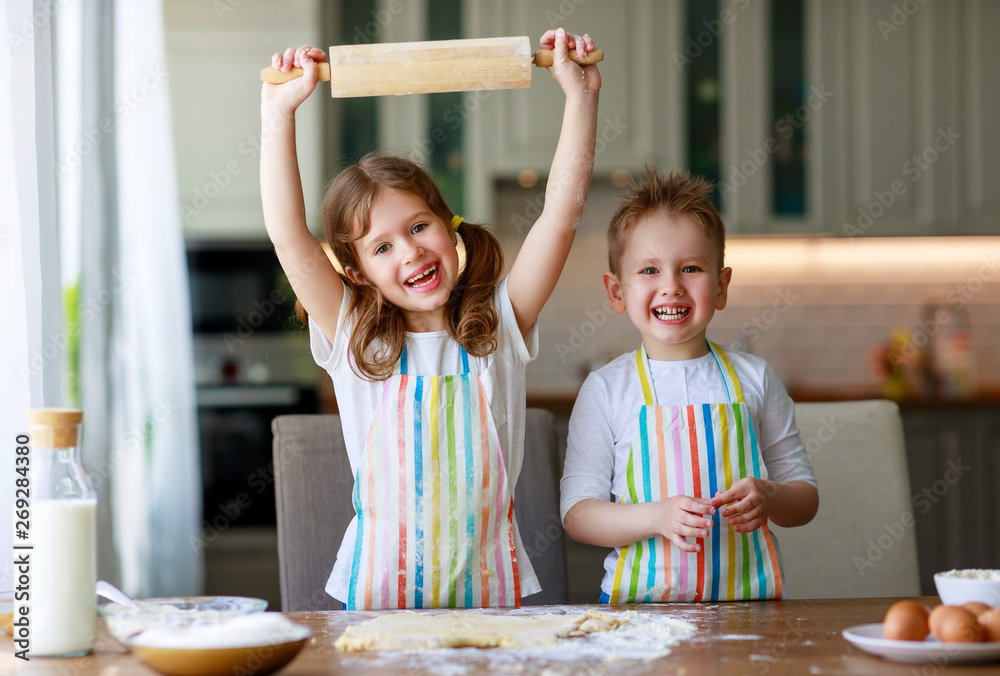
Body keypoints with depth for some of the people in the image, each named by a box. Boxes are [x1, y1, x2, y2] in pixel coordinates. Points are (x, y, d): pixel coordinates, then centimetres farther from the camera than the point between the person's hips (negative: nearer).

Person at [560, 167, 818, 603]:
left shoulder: (753, 379, 8)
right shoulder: (606, 389, 3)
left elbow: (805, 497, 14)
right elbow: (577, 514, 0)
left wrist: (769, 498, -9)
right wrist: (656, 517, -17)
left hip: (746, 599, 2)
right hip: (639, 604, -1)